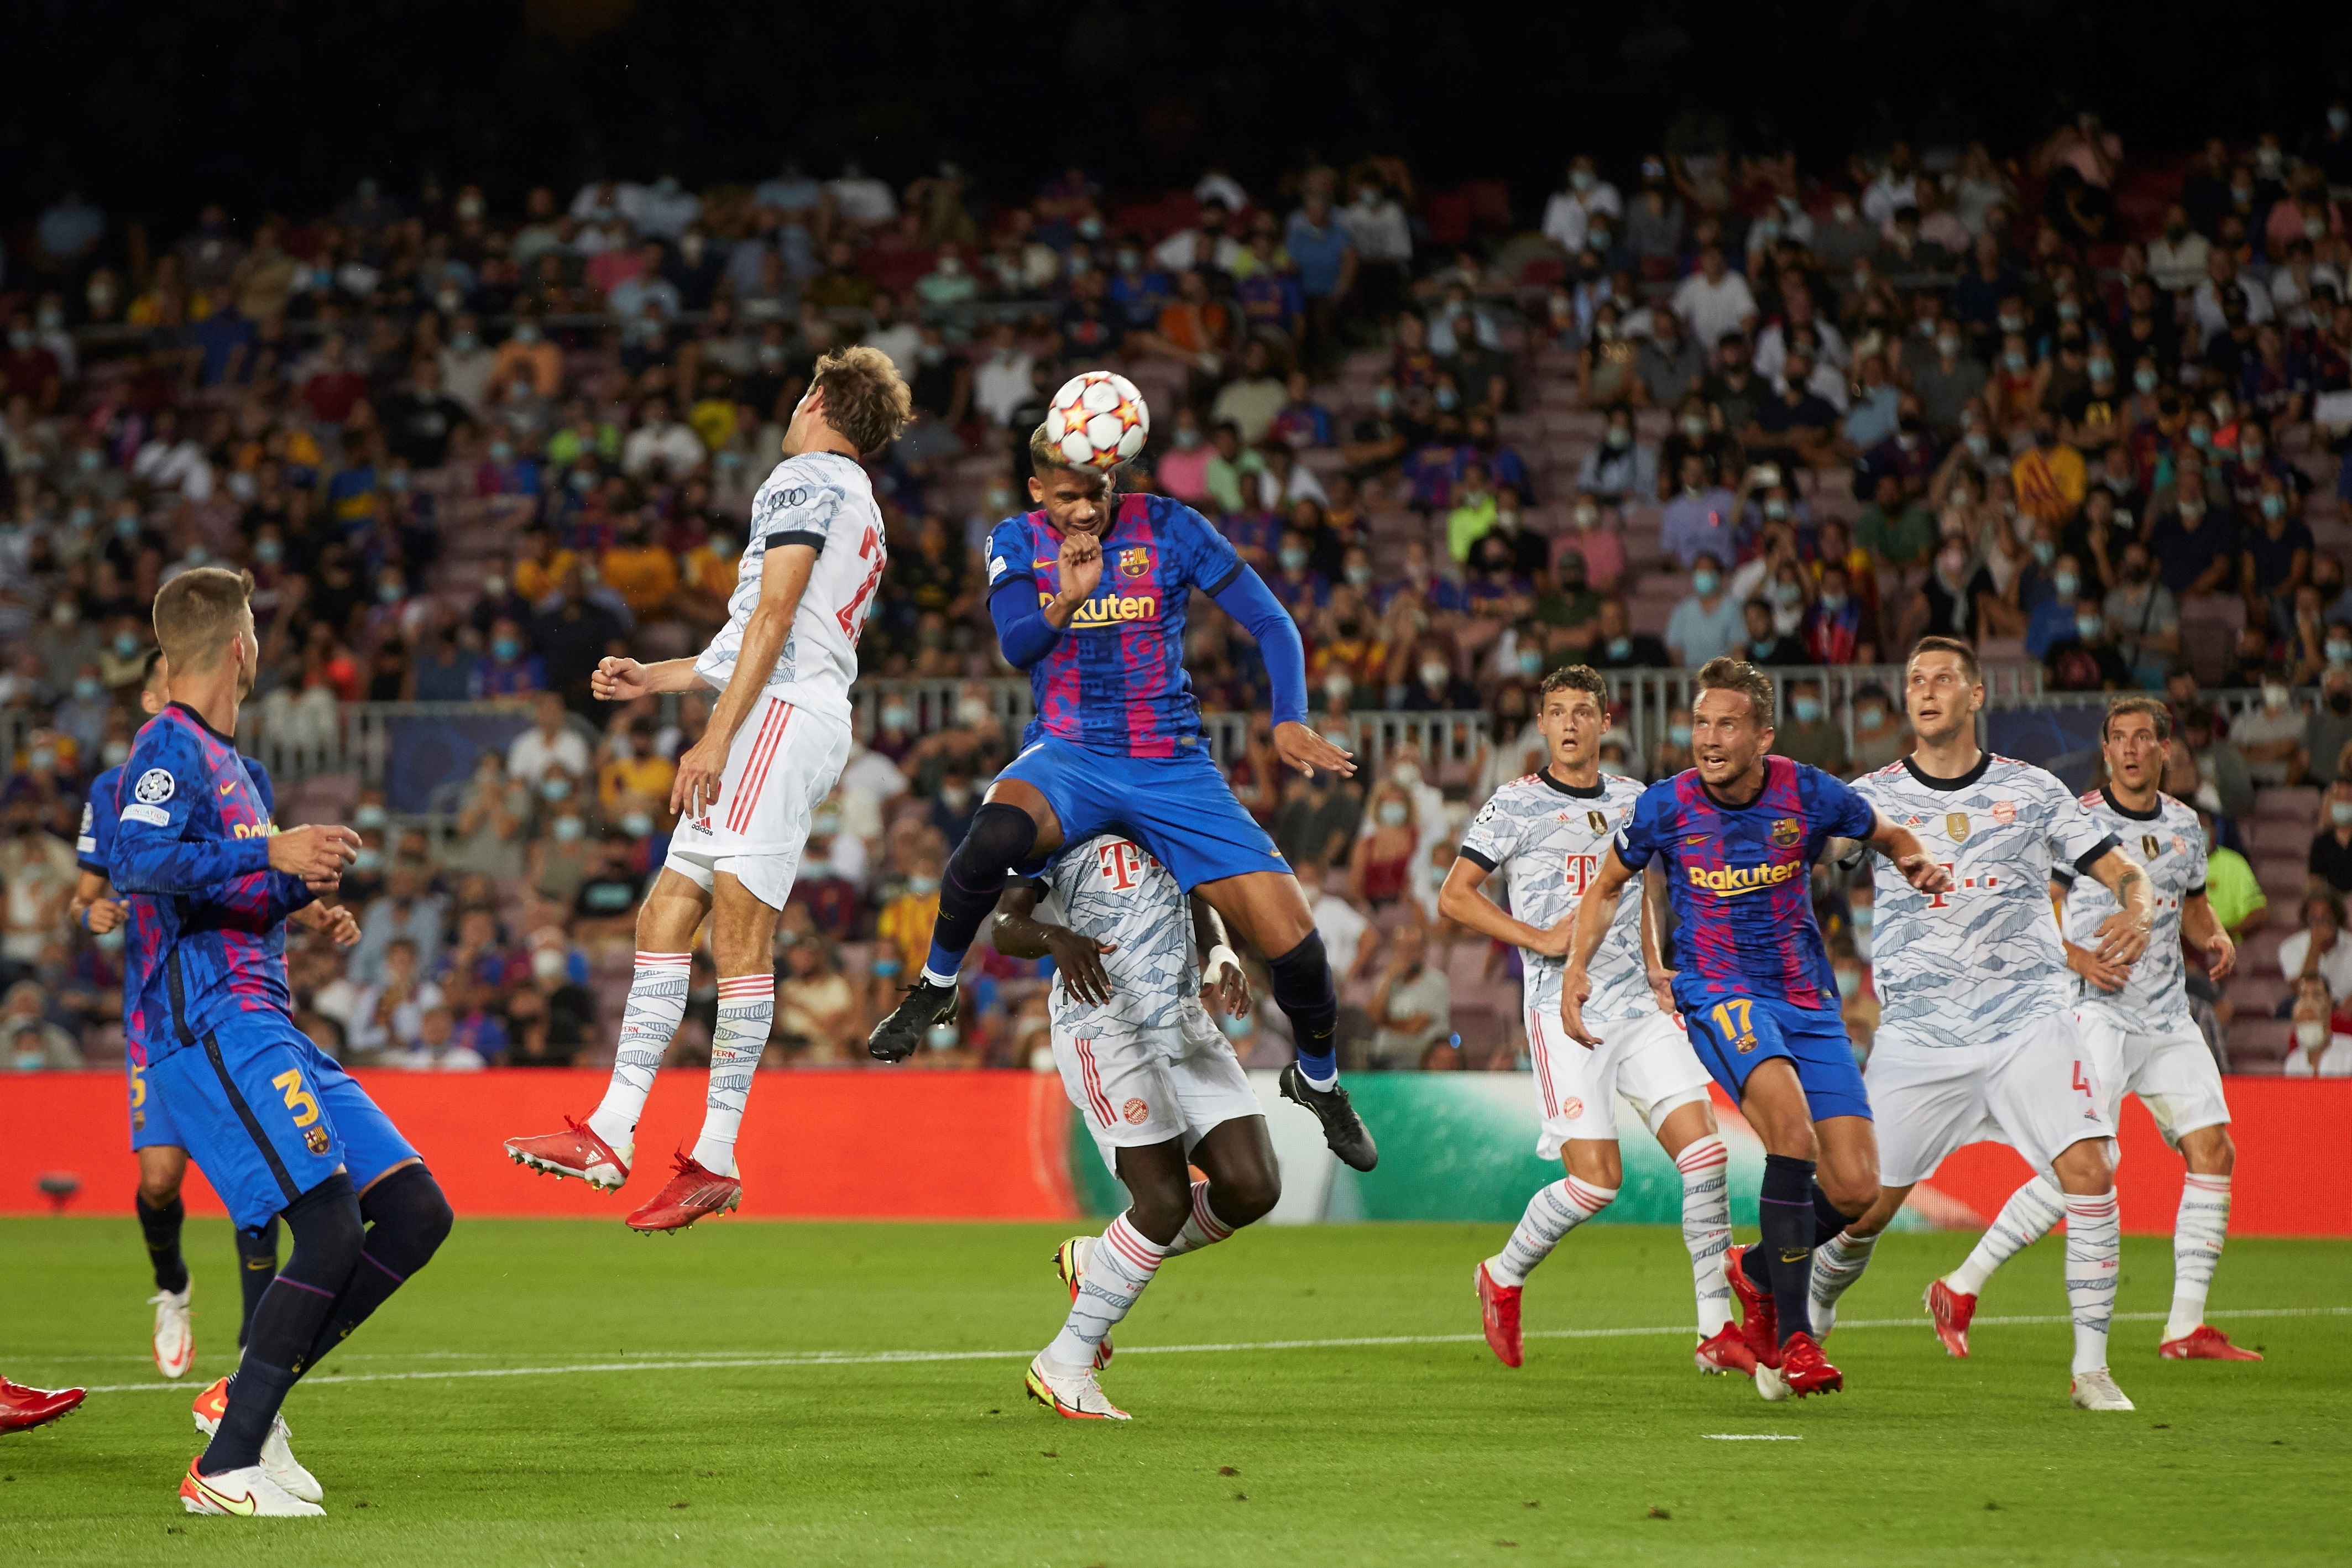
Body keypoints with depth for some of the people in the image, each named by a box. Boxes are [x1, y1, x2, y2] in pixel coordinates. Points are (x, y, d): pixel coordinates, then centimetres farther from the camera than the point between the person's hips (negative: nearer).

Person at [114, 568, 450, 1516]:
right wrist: (268, 851, -31)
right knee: (332, 1226, -20)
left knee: (416, 1212, 1)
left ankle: (248, 1397, 6)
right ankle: (224, 1469, -16)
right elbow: (136, 862, -24)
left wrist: (297, 886, 20)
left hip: (264, 1028, 10)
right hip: (208, 1026, -10)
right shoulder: (171, 747, -5)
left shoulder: (222, 757, 24)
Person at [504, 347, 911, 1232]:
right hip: (801, 719, 10)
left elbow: (774, 618, -13)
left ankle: (715, 1158, -17)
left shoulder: (806, 478, -2)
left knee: (740, 923, -13)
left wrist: (715, 737, -17)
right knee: (664, 917, 7)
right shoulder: (861, 512, 29)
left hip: (783, 716, -10)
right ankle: (610, 1137, 4)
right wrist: (653, 679, 37)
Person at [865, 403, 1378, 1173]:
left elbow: (1272, 624, 0)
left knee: (1293, 942, -10)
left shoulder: (1168, 528, -2)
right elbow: (1016, 645, -12)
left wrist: (1290, 719, -16)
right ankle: (935, 987, -12)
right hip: (1068, 758, 0)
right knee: (996, 834, -39)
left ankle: (1318, 1079, 22)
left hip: (1173, 764, 1)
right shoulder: (1018, 542, 4)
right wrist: (1066, 601, -33)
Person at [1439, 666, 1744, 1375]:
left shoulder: (1635, 802, 14)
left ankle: (1717, 1330, -2)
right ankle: (1503, 1276, 15)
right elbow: (1453, 897, -3)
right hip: (1563, 1007, -5)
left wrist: (1654, 964, 15)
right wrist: (1540, 938, -12)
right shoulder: (1515, 806, -1)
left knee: (1705, 1150, -9)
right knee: (1596, 1178, -12)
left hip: (1637, 1004, 5)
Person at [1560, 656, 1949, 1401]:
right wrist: (1576, 967, -4)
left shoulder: (1808, 794, -6)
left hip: (1808, 997, 3)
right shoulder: (1667, 806, -7)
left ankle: (1758, 1271, 27)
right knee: (1791, 1125, -32)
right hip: (1720, 994, -3)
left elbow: (1892, 836, 13)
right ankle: (1792, 1339, -26)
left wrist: (1919, 864, -9)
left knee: (1855, 1189, -7)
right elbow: (1607, 885, 10)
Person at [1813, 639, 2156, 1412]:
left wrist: (2136, 912, -14)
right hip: (1917, 1030, 0)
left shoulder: (2032, 791, 7)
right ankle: (1805, 1317, 32)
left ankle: (2090, 1367, -10)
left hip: (2031, 1020, 0)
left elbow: (2124, 870, 8)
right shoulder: (1870, 798, 6)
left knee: (2089, 1170, -19)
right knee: (1866, 1204, 0)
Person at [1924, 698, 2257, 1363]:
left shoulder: (2185, 825, 12)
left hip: (2168, 1019, 7)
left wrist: (2215, 939, 5)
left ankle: (2186, 1327, 4)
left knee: (2213, 1151, -3)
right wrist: (2078, 958, -20)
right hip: (2097, 1012, -7)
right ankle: (1960, 1289, -7)